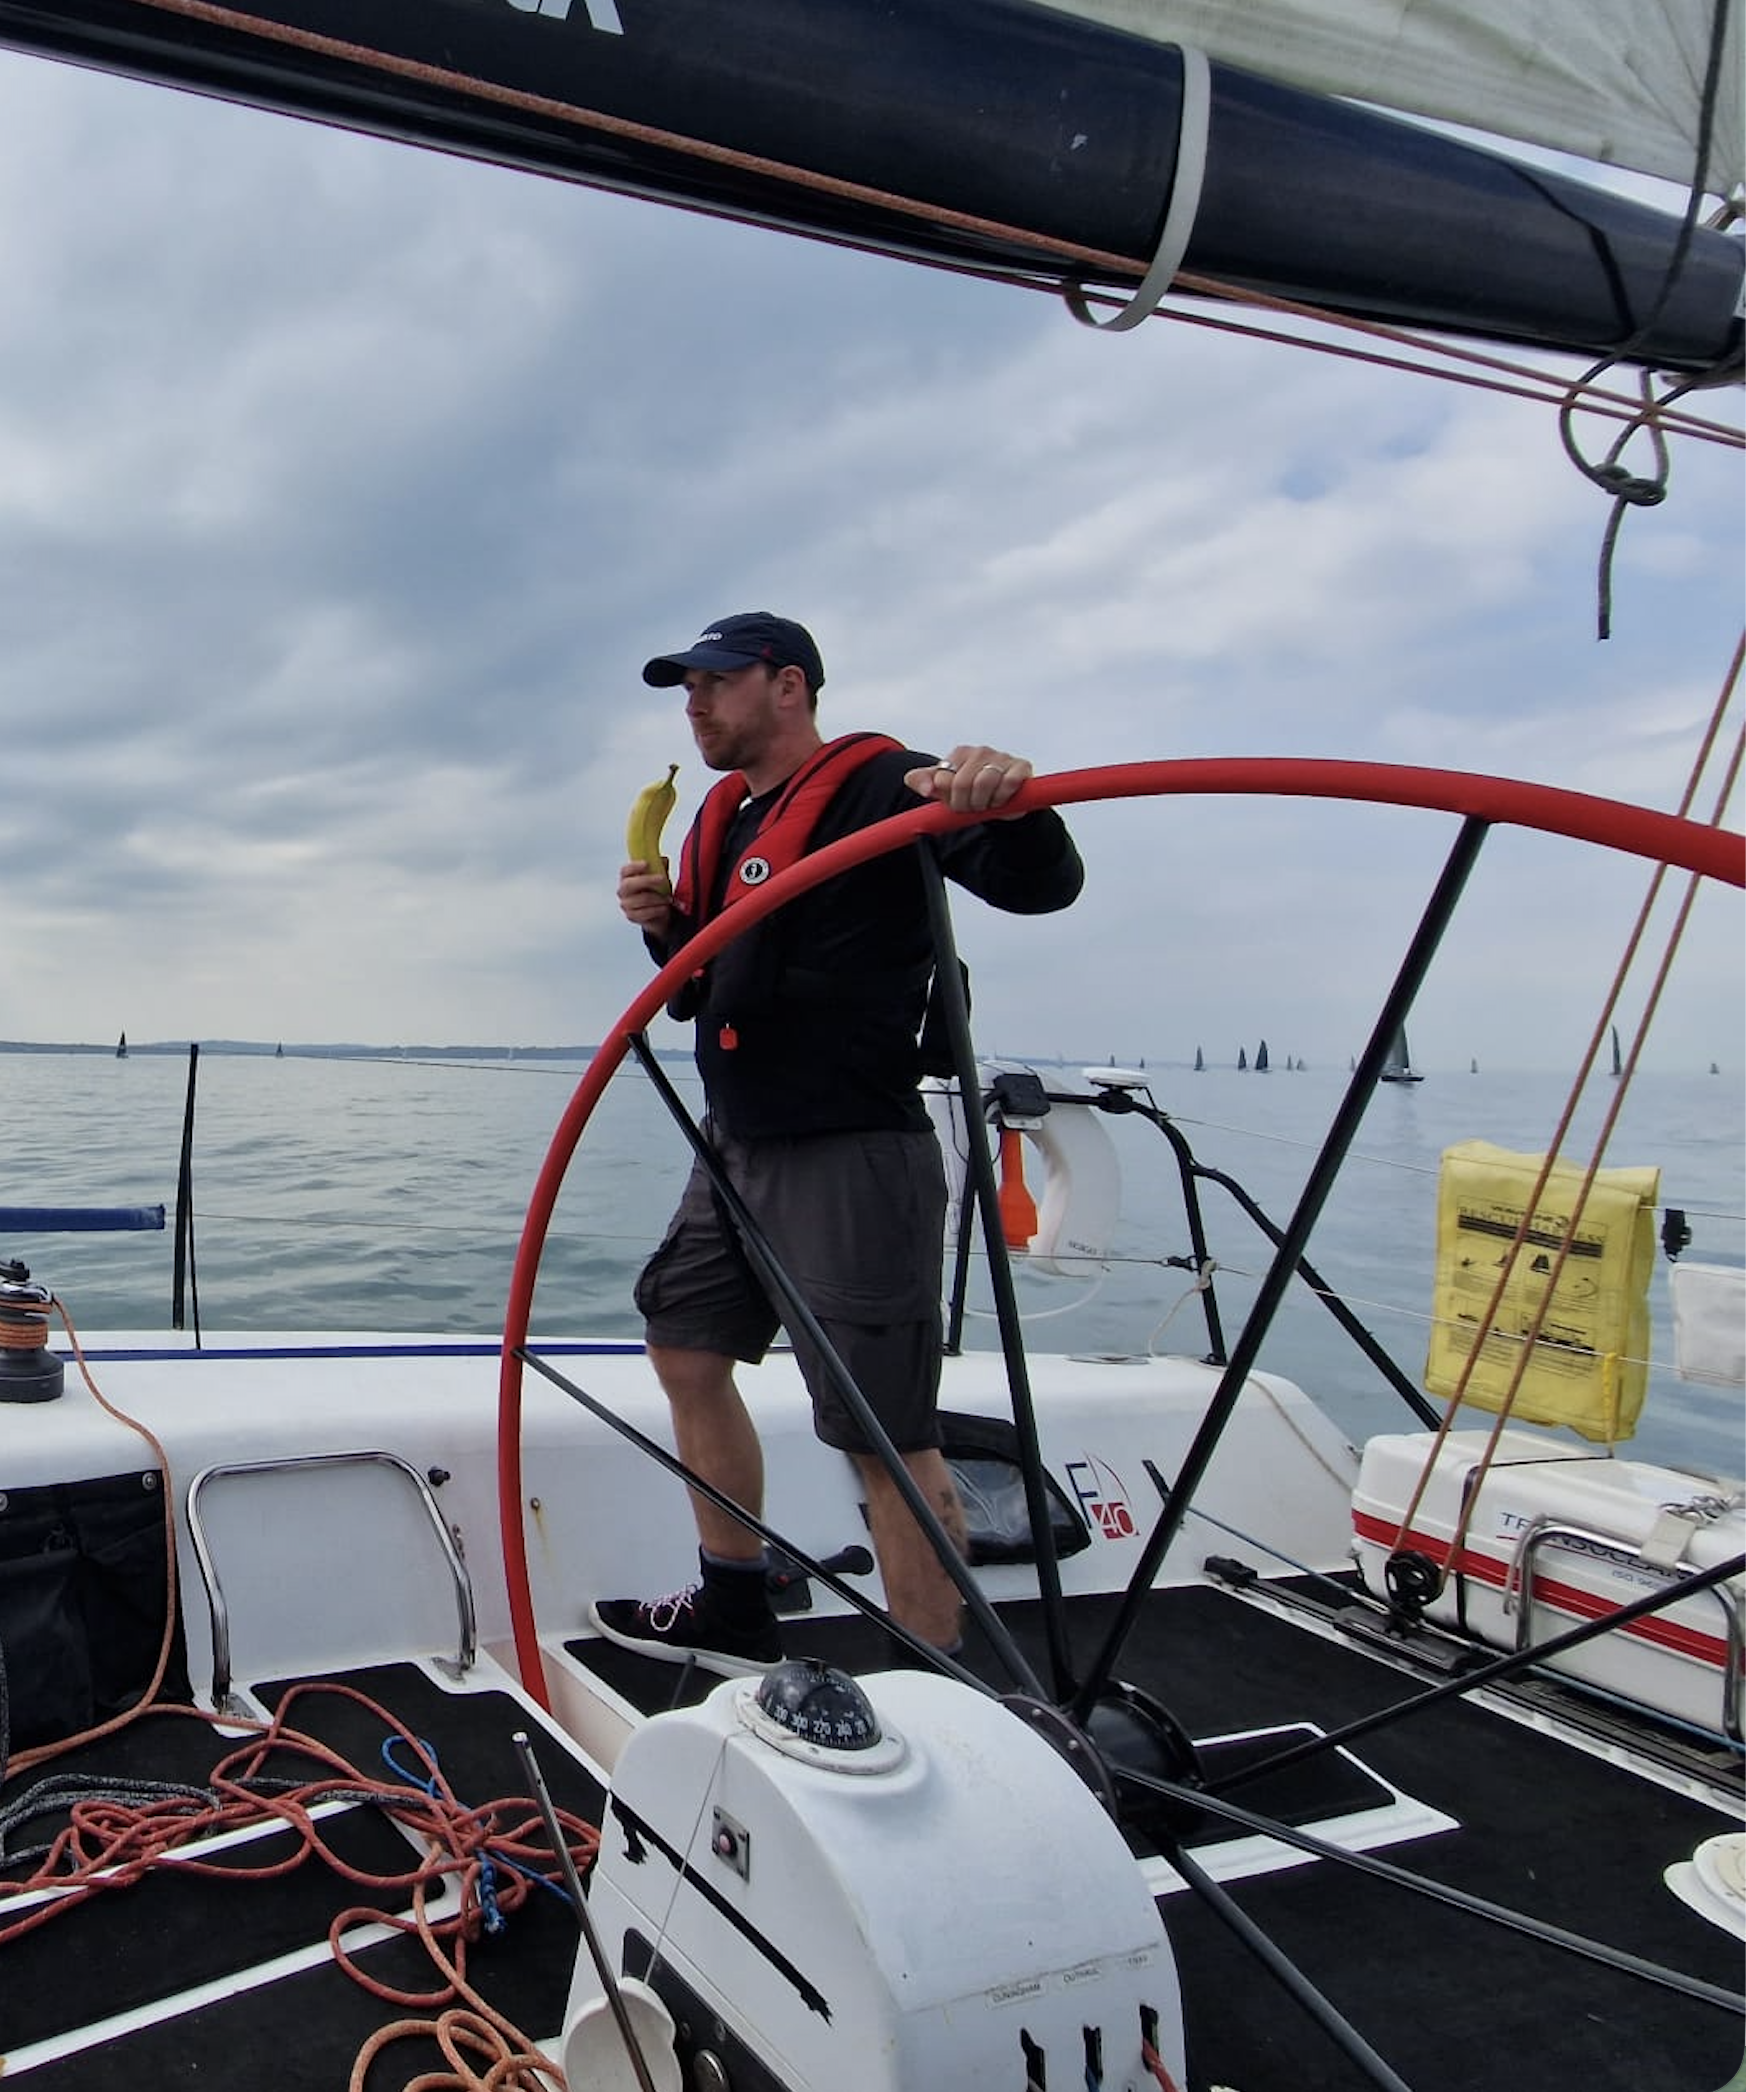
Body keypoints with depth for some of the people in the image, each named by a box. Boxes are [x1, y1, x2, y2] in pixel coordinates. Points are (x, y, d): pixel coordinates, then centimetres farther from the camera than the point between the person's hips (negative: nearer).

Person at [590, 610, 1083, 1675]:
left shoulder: (878, 787, -10)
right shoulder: (728, 817, 17)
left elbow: (1042, 883, -23)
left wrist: (1013, 804, -44)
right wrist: (666, 924, 1)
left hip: (849, 1159, -10)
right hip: (736, 1150, 10)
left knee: (889, 1438, -7)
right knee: (687, 1351, 19)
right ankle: (736, 1613, 34)